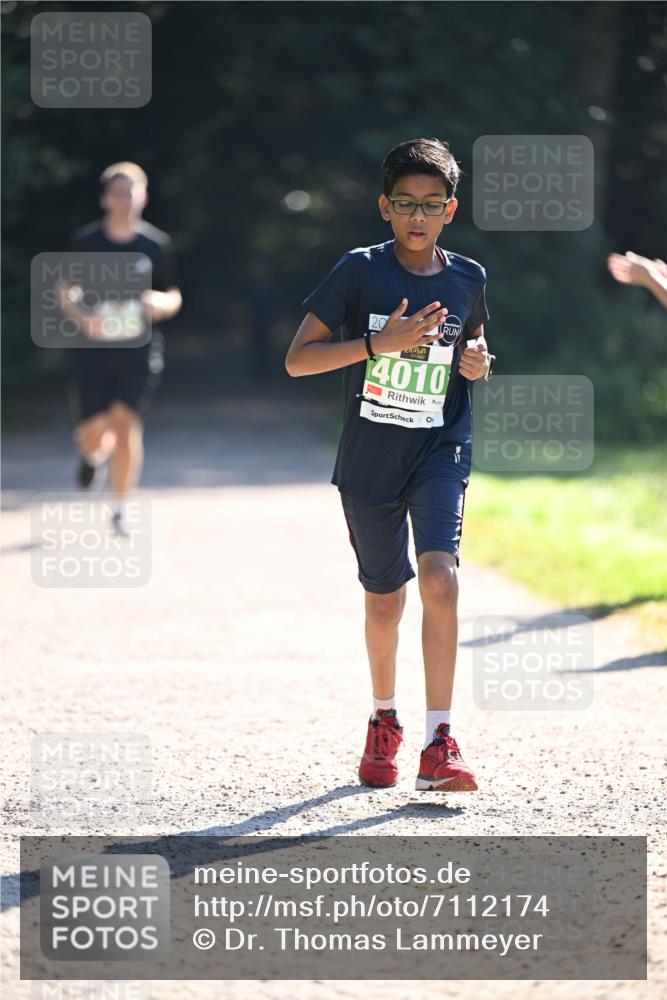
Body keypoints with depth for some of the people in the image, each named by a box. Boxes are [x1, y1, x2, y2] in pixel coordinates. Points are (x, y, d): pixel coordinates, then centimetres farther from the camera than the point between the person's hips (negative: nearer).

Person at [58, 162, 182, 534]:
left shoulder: (157, 244, 1)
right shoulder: (84, 242, -1)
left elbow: (174, 298, 9)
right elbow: (65, 294, 4)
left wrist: (161, 303, -15)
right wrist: (83, 318, -16)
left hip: (140, 350, 0)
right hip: (93, 349, 0)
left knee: (126, 423, -13)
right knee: (94, 431, -1)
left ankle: (120, 510, -2)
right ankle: (93, 455, 40)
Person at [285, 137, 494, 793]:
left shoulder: (468, 279, 2)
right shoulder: (360, 271, -7)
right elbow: (297, 358, -11)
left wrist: (478, 362, -1)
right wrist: (380, 344, -23)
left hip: (441, 450, 0)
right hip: (369, 459, 0)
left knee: (439, 577, -20)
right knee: (384, 599, 12)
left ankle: (439, 747, -21)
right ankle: (384, 720, 39)